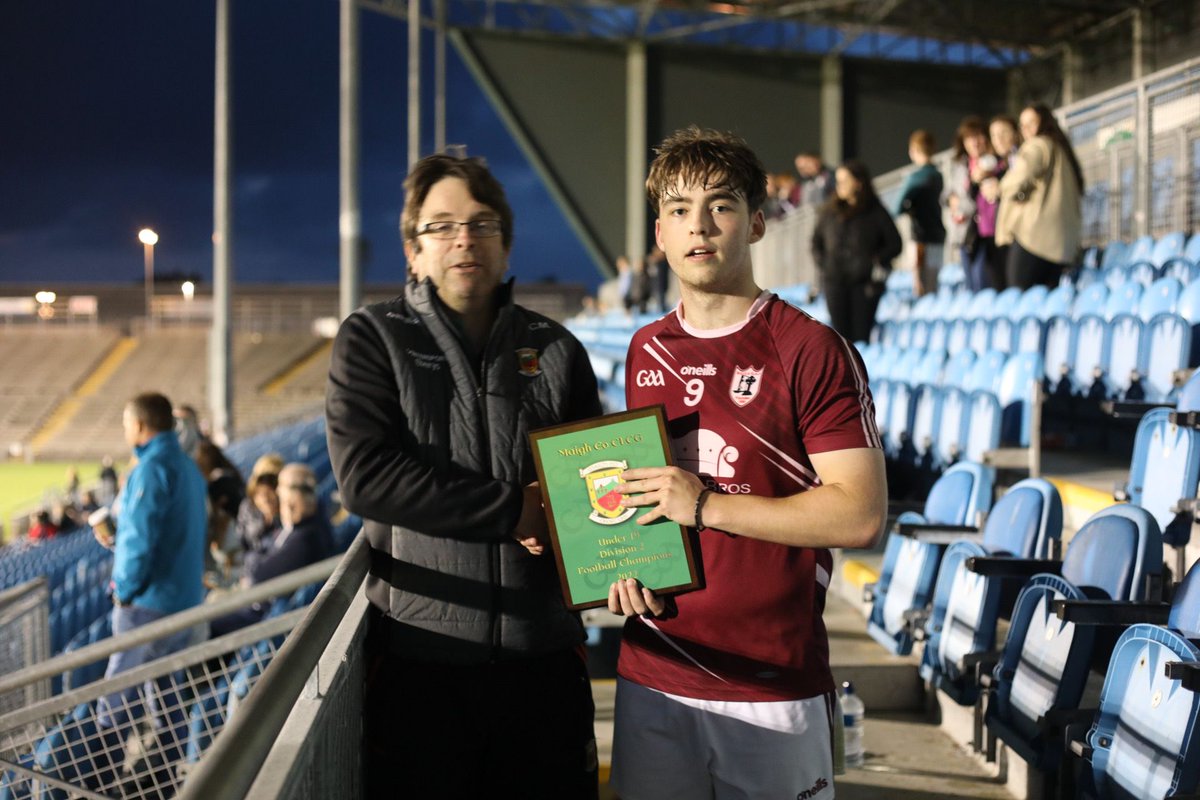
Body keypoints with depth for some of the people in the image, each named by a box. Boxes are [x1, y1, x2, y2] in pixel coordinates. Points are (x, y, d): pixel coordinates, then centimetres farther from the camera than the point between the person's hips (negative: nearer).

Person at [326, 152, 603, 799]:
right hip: (420, 653, -3)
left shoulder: (555, 350, 11)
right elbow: (364, 476, -12)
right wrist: (512, 509, -14)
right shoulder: (371, 340, 2)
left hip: (543, 654, 3)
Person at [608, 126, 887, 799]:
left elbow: (861, 515, -15)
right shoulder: (646, 352, 11)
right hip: (652, 678, 5)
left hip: (774, 687, -5)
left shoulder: (812, 351, -9)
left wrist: (706, 505, -18)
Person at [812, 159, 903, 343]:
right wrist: (822, 262, 8)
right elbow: (816, 241, 23)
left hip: (865, 283, -3)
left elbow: (895, 244, 5)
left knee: (862, 334, -7)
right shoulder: (829, 212, 12)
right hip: (834, 281, 3)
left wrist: (875, 262, -6)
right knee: (841, 333, -1)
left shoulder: (875, 213, 3)